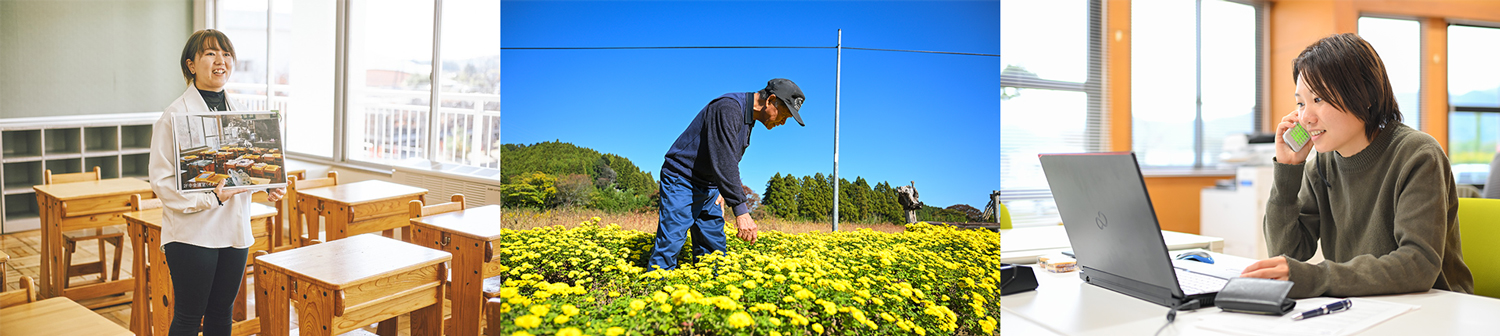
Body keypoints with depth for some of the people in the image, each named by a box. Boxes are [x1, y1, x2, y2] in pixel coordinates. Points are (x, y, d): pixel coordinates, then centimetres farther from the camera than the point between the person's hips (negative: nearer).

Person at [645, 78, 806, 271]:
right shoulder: (728, 108, -24)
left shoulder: (748, 118, 8)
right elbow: (723, 162, -31)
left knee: (714, 251, 4)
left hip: (708, 190, 10)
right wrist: (741, 210, -35)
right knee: (670, 244, -15)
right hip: (682, 181, -9)